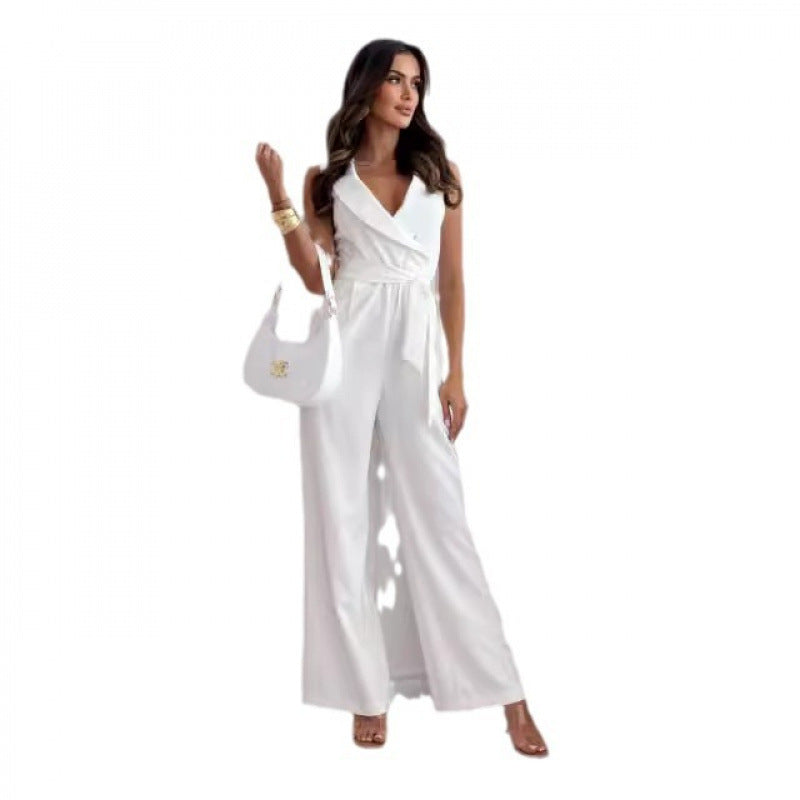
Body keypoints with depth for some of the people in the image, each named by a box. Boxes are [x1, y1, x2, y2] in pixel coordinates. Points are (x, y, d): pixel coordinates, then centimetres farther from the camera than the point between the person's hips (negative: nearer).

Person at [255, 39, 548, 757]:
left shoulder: (440, 172, 11)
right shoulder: (327, 177, 9)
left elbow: (452, 279, 9)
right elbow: (313, 278, 3)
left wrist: (455, 374, 2)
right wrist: (278, 195, -3)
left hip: (417, 349, 0)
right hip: (345, 349, 0)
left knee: (438, 519, -1)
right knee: (345, 516, 1)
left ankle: (505, 694, 6)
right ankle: (368, 689, 12)